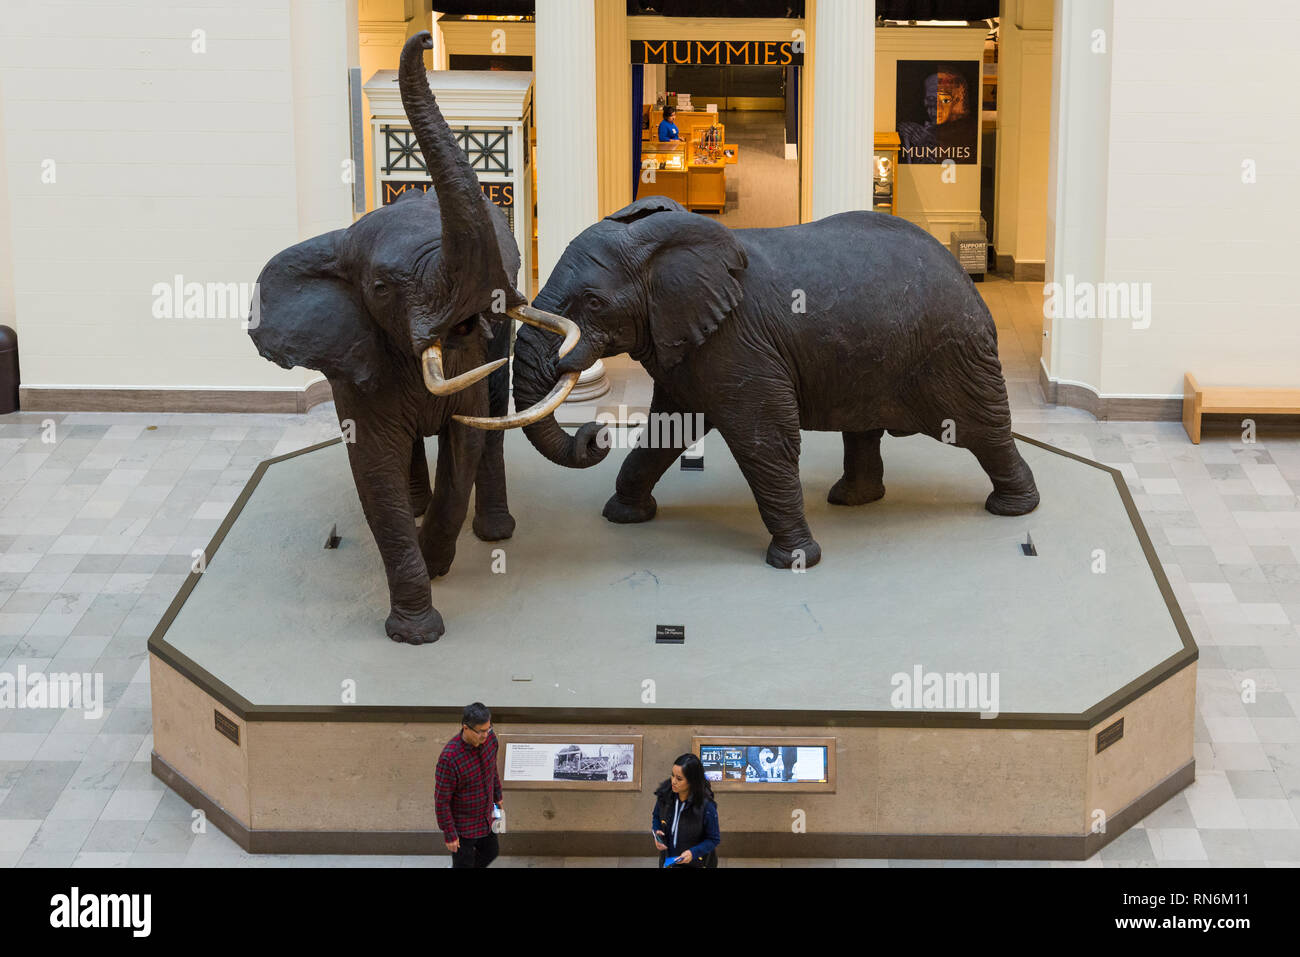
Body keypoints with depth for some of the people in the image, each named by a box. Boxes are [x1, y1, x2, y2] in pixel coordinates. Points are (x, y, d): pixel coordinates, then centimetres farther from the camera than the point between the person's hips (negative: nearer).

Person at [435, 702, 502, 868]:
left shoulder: (489, 737, -15)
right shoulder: (449, 758, -36)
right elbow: (441, 800, -24)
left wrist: (497, 795, 19)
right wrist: (449, 834, -17)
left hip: (486, 816, 7)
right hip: (463, 826, -7)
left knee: (490, 853, 27)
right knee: (463, 863, 14)